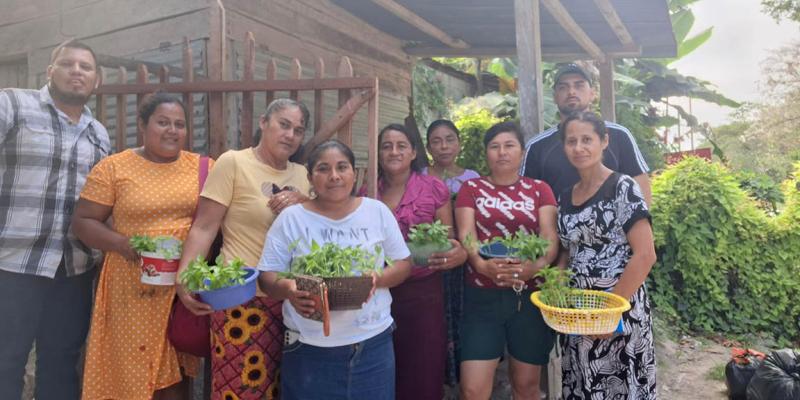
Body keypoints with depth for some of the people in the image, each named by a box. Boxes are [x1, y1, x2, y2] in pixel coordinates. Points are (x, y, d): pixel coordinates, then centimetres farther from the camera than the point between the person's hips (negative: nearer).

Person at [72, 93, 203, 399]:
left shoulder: (202, 167, 5)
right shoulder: (113, 167, 0)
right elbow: (82, 221, 1)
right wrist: (121, 243, -15)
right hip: (135, 287, -1)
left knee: (175, 373, 10)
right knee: (134, 367, 5)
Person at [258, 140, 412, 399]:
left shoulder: (378, 211, 3)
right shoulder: (290, 218, -2)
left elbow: (403, 264, 7)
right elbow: (267, 276, -2)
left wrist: (377, 279, -14)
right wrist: (286, 288, -24)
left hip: (374, 343, 2)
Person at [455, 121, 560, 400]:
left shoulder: (539, 189, 8)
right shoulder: (471, 188, 7)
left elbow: (551, 237, -4)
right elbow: (465, 235, -6)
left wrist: (536, 266, -26)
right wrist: (481, 264, -27)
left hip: (530, 295, 1)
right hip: (482, 296, -1)